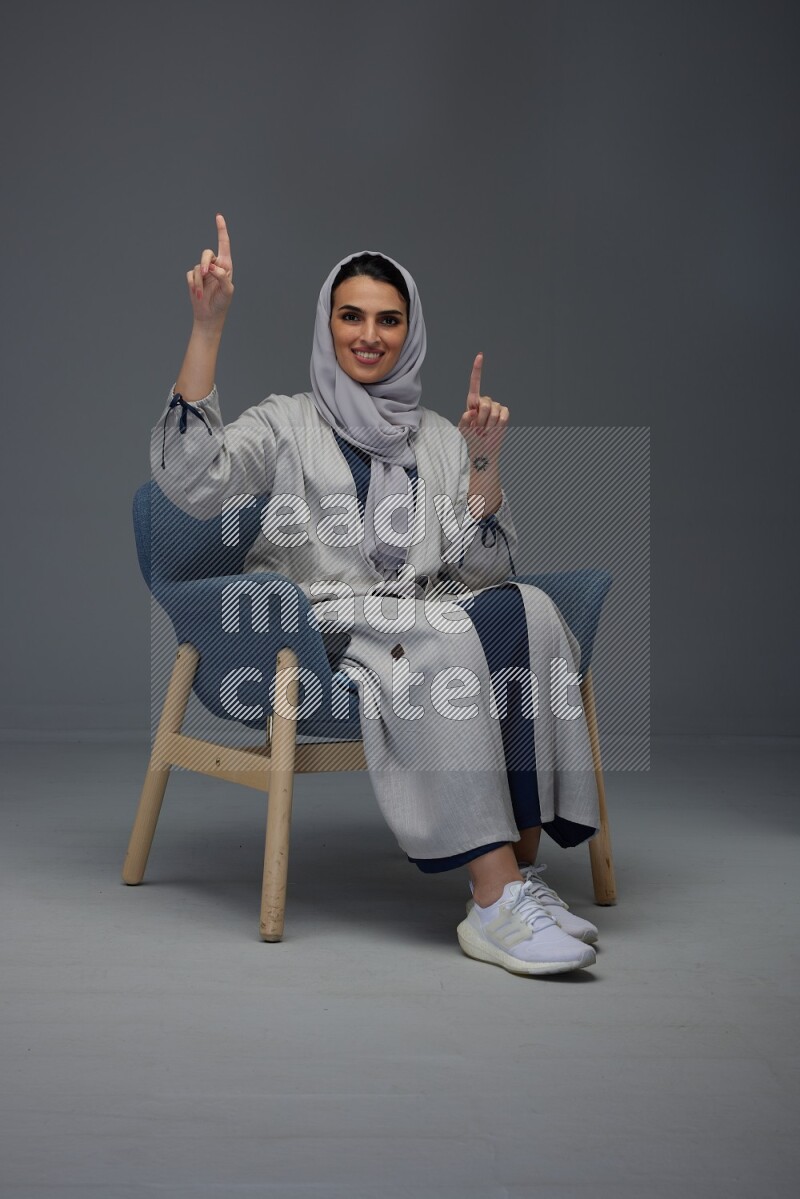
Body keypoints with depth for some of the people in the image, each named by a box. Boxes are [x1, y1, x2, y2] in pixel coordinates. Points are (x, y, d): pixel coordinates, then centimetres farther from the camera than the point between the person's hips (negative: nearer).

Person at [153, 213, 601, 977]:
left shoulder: (440, 439, 20)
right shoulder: (287, 423, 11)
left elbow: (478, 572, 9)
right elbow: (188, 482, -11)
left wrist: (484, 459, -3)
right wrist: (207, 327, -15)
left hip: (426, 624, 3)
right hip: (319, 631, -3)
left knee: (524, 609, -29)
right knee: (439, 645, -35)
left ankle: (519, 871, -29)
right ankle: (497, 904, -36)